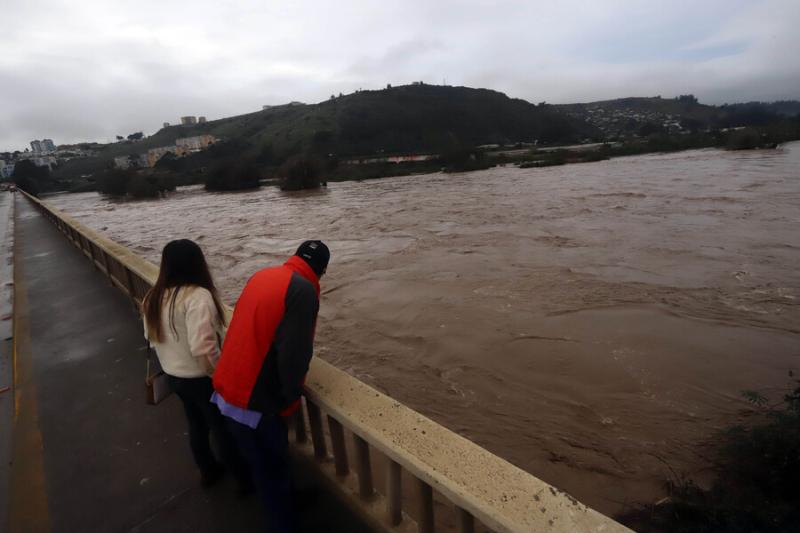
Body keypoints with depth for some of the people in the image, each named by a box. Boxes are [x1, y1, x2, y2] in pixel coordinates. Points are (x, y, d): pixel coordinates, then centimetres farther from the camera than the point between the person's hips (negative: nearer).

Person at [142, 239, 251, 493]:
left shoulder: (153, 298, -2)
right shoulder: (198, 296, -28)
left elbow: (151, 336, 11)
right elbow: (202, 347, -33)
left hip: (173, 375, 7)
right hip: (201, 378, -7)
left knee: (196, 424, 26)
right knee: (223, 428, 11)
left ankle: (208, 471, 46)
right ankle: (245, 478, 29)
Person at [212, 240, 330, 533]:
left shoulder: (262, 275, 6)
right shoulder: (303, 291, -20)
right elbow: (294, 353, -25)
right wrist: (291, 394, -6)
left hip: (229, 390, 8)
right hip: (256, 401, -8)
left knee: (264, 464, 27)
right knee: (272, 468, 13)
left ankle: (283, 503, 48)